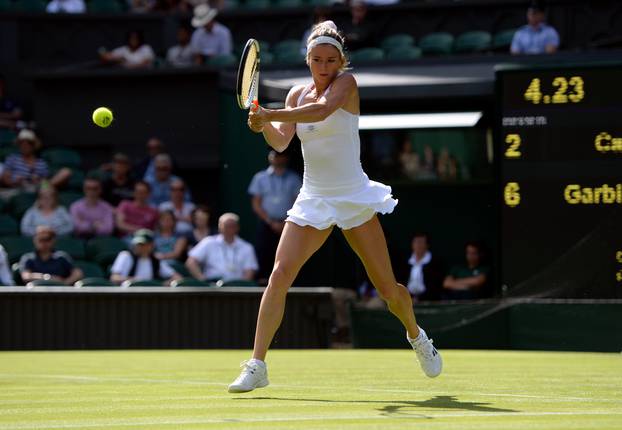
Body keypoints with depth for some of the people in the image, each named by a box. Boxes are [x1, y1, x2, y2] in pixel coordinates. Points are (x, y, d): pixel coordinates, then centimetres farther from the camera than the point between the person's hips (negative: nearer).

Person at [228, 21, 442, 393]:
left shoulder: (346, 83, -9)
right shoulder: (296, 95, 6)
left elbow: (323, 110, -30)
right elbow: (281, 142, -6)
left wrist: (269, 115, -38)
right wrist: (265, 124, -27)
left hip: (354, 198, -3)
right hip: (313, 201, 3)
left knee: (388, 288, 3)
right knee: (280, 274, -16)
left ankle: (416, 336, 35)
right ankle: (257, 366, -14)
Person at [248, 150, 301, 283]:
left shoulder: (293, 179, 9)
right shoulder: (260, 178, 10)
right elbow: (256, 204, 5)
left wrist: (286, 223, -8)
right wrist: (271, 223, -5)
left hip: (288, 226, 0)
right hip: (266, 226, 0)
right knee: (263, 259, -8)